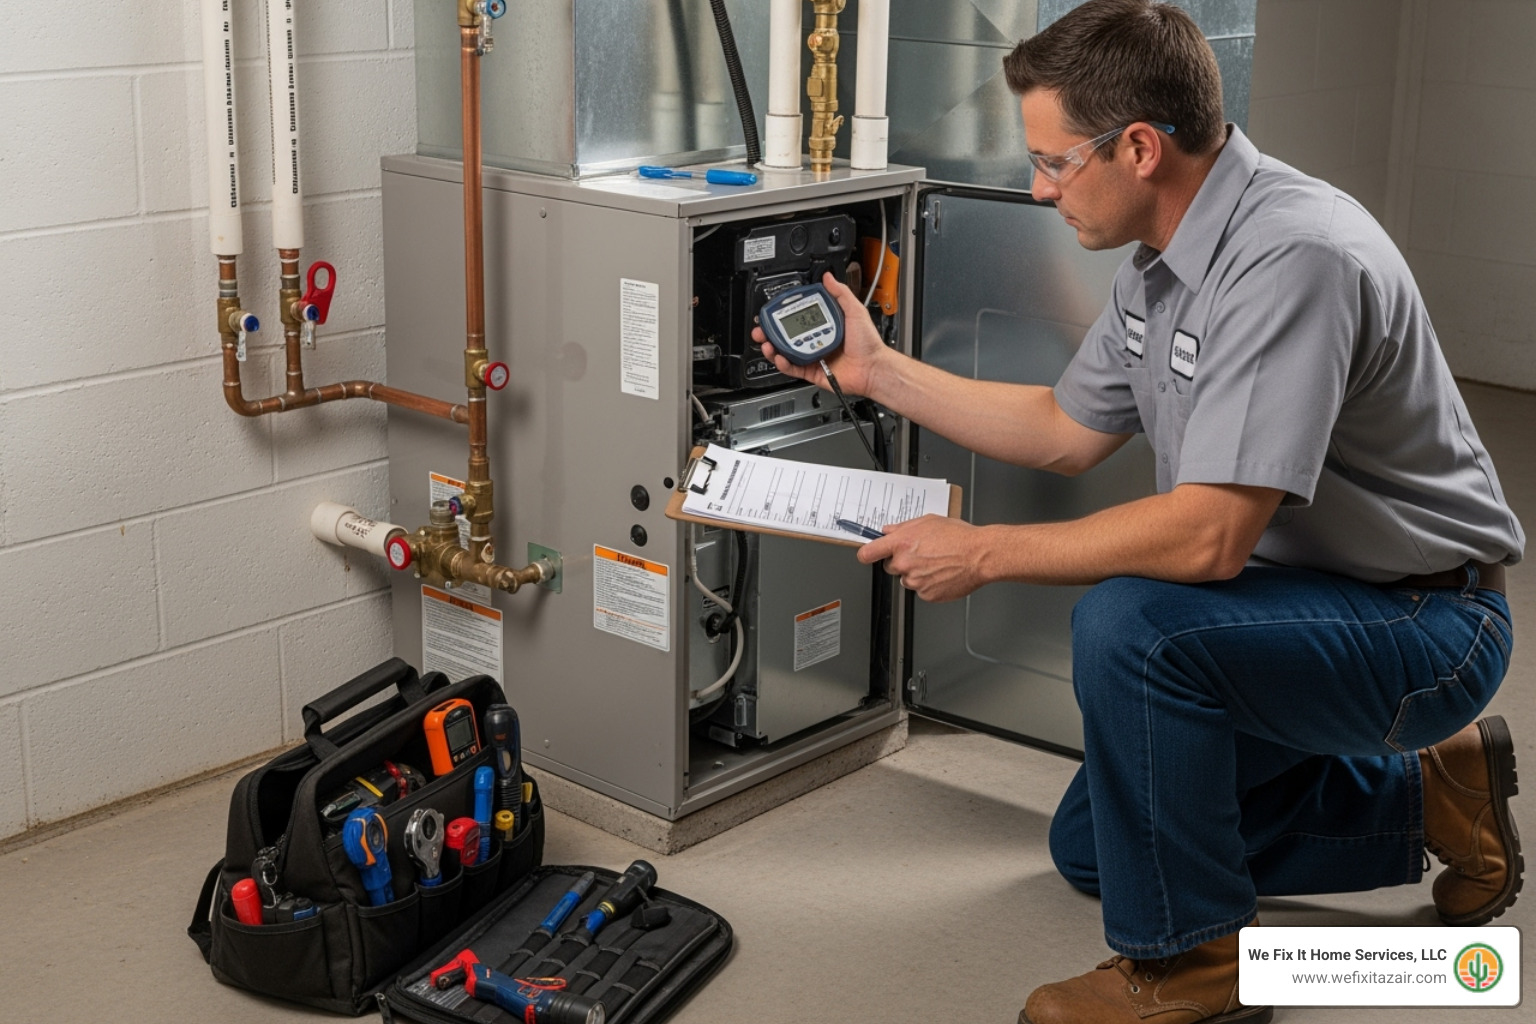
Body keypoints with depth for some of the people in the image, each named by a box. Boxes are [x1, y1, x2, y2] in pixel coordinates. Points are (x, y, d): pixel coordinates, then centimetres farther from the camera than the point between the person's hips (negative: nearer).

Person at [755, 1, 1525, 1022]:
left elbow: (1208, 537, -34)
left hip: (1427, 623, -10)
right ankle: (1424, 795, 24)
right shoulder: (1168, 259, 1)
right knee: (1092, 846, 16)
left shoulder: (1294, 258, -30)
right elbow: (1066, 431, 14)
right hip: (1316, 601, 10)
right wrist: (877, 370, 11)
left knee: (1127, 623, -33)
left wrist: (984, 553, -24)